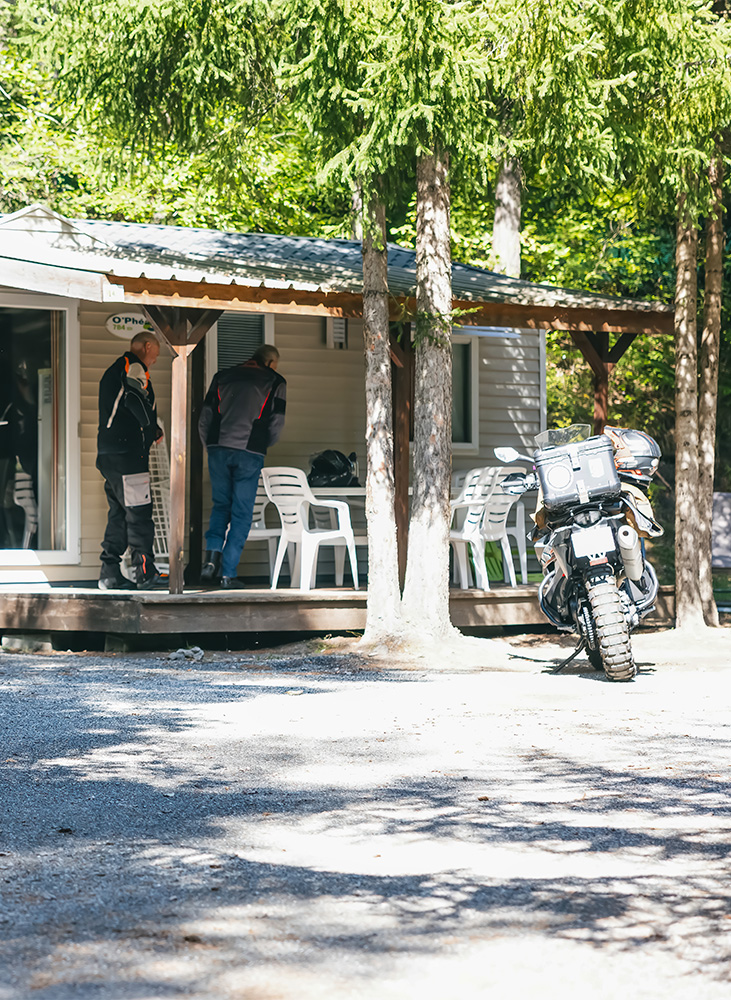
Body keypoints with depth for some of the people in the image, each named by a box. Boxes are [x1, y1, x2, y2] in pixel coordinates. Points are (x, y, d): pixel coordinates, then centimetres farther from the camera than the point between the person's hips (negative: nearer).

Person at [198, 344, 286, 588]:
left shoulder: (223, 376, 15)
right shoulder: (275, 382, 7)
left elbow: (204, 419, 11)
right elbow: (276, 424, 2)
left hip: (218, 449, 3)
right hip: (250, 454, -3)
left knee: (221, 505, 19)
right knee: (241, 514, 5)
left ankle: (212, 556, -2)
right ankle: (228, 574, 0)